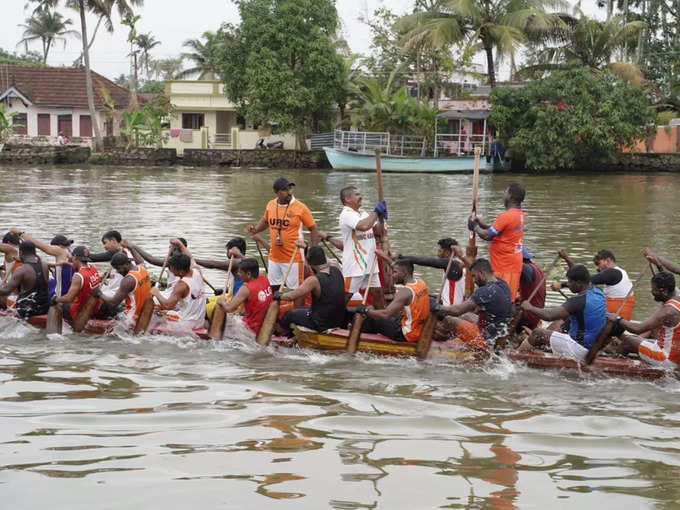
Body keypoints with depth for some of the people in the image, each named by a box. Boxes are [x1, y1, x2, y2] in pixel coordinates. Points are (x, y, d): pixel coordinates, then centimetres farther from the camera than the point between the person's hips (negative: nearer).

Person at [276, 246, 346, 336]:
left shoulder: (314, 280, -26)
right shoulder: (336, 271, -5)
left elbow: (291, 296, -24)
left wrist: (279, 296, -4)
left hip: (321, 324, -7)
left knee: (290, 314, 17)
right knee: (302, 309, 29)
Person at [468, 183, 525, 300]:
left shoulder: (506, 216, -19)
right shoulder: (519, 214, 12)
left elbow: (487, 236, -16)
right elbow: (495, 230, 16)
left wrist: (474, 227, 0)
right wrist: (479, 222, 9)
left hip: (504, 267, -10)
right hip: (514, 265, 10)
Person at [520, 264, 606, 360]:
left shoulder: (579, 300, -24)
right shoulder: (598, 292, 2)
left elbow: (549, 315, -29)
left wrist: (530, 308, -13)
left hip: (578, 351, -9)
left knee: (537, 334, 0)